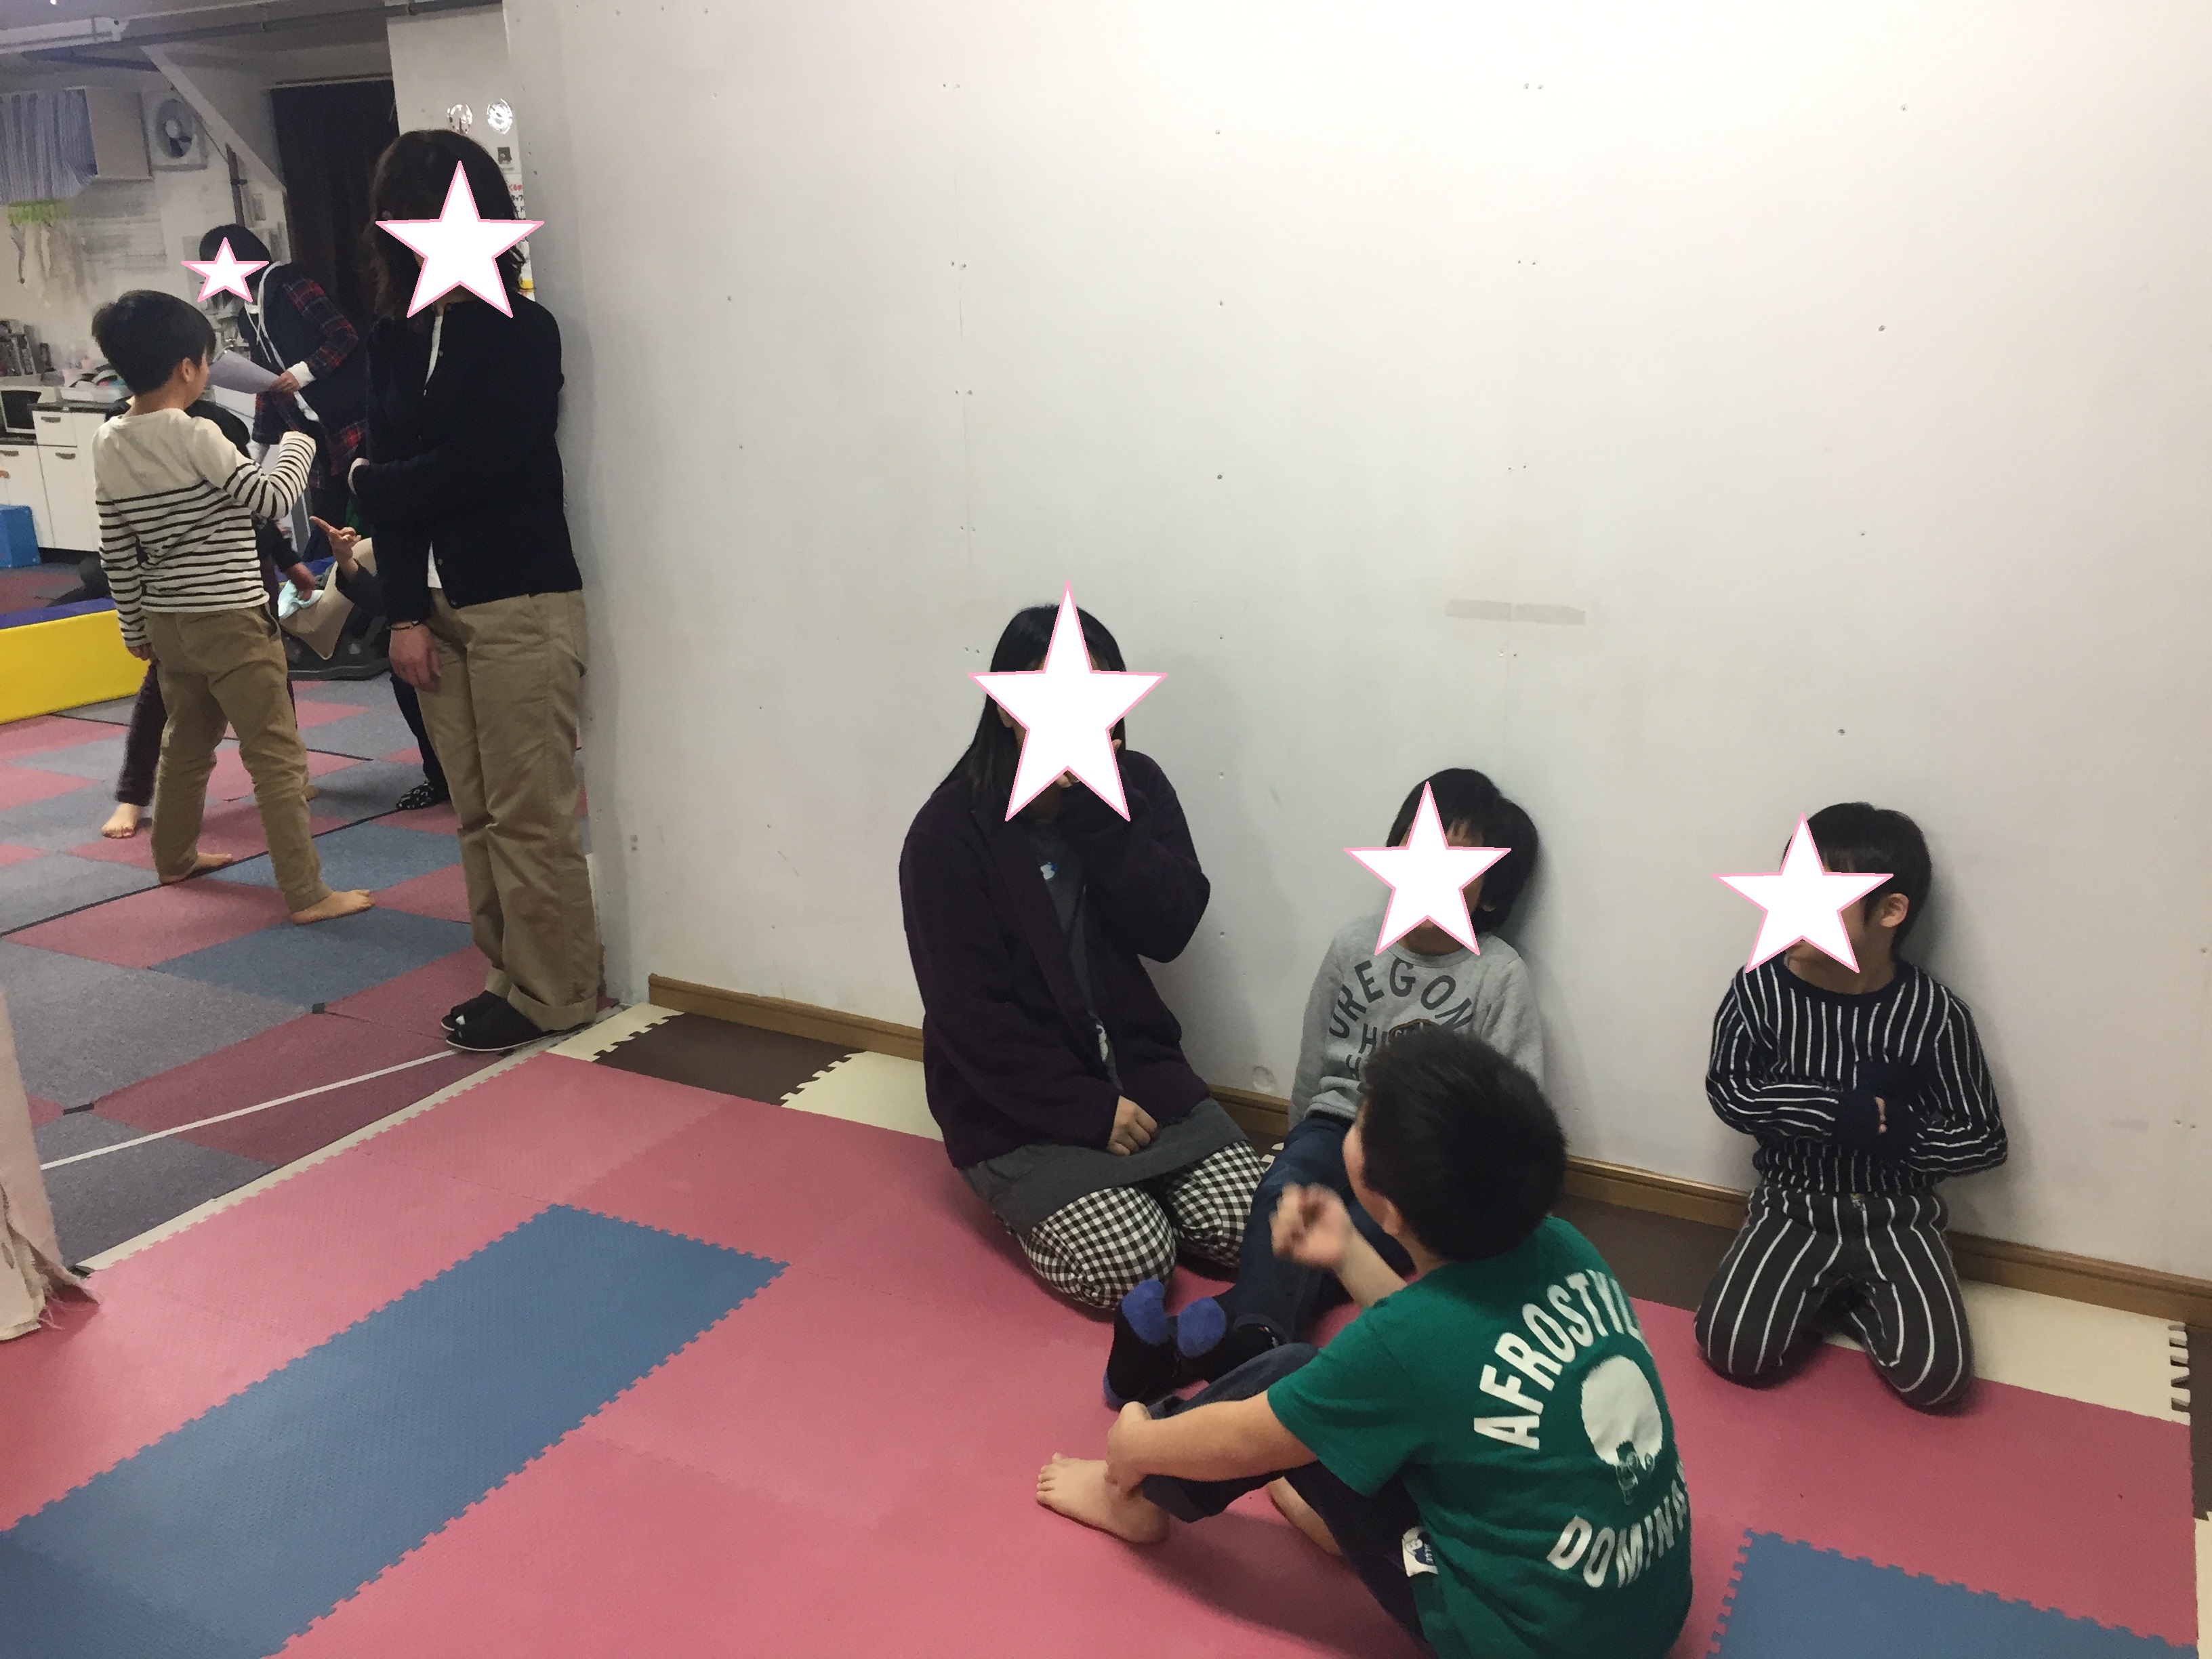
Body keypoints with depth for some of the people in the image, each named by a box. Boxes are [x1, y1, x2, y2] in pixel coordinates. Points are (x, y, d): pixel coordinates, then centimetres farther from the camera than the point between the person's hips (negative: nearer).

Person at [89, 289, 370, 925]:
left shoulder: (107, 445, 4)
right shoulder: (195, 436, -17)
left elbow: (116, 552, 9)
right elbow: (271, 499, -11)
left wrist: (136, 627, 17)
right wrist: (296, 446, 6)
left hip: (168, 622, 8)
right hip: (230, 620, -8)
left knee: (186, 743, 24)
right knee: (277, 755, -4)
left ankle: (174, 856, 40)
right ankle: (306, 893, -4)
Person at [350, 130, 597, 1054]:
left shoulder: (521, 330, -6)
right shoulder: (394, 338, 12)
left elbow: (473, 467, -14)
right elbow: (394, 480, 7)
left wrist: (371, 487, 4)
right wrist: (405, 613, -1)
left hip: (522, 602, -6)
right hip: (437, 603, 6)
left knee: (530, 816, -3)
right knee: (476, 815, 9)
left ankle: (553, 995, 9)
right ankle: (509, 977, 21)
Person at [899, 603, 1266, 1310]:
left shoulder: (1135, 788, -1)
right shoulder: (948, 835, -13)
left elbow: (1170, 930, -12)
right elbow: (971, 1015, -14)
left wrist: (1096, 808, -22)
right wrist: (1089, 1111, -17)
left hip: (1136, 1064, 4)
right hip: (1019, 1101, -4)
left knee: (1243, 1224, -11)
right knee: (1131, 1261, -20)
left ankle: (1105, 1181, 14)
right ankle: (1020, 1199, 8)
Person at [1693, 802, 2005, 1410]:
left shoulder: (1934, 1014, -13)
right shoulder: (1759, 989, -12)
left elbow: (1984, 1139, -4)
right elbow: (1728, 1091, -6)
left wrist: (1900, 1132, -23)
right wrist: (1833, 1111, -20)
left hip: (1896, 1218, 0)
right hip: (1793, 1210, 1)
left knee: (1936, 1377, -17)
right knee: (1735, 1353, -17)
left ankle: (1856, 1297, 13)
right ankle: (1813, 1294, 14)